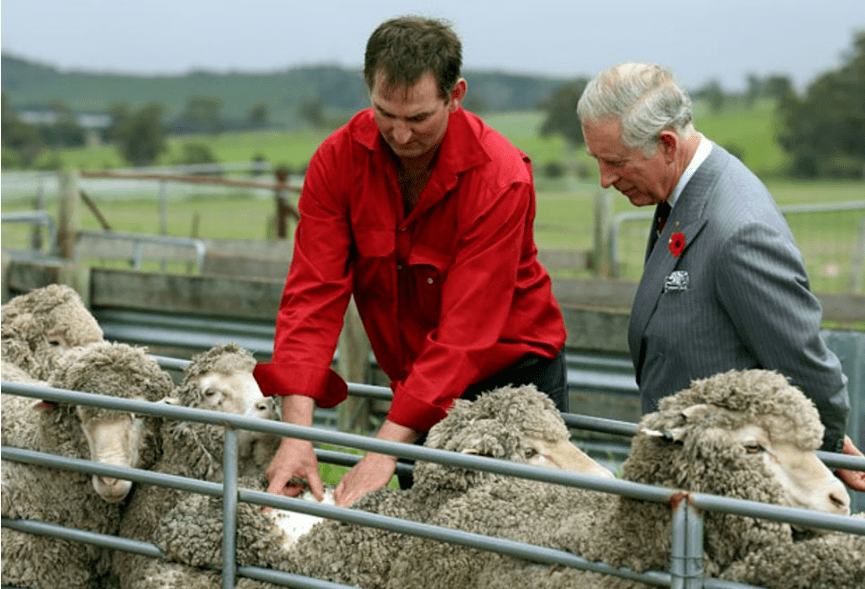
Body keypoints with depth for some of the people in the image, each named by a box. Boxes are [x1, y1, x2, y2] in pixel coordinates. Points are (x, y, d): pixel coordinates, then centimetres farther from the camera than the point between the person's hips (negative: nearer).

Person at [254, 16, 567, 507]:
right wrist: (296, 432, -30)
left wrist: (385, 450, -35)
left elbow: (464, 332, -29)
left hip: (511, 373, -3)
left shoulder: (500, 179, -25)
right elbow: (315, 295, -17)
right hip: (417, 381, 4)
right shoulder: (339, 159, -12)